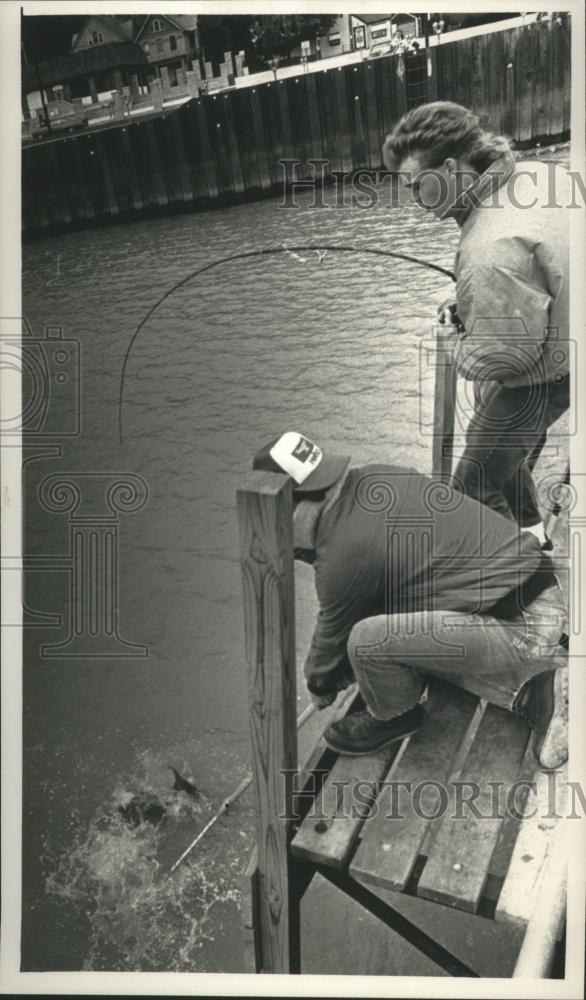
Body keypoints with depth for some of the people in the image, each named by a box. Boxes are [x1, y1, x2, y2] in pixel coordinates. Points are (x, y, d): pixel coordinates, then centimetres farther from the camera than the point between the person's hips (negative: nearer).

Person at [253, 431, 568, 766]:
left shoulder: (343, 554, -18)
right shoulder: (376, 476, 6)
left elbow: (334, 633, 2)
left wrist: (321, 687, 24)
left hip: (522, 627, -9)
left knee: (368, 639, -17)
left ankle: (393, 716, 14)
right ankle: (533, 693, 20)